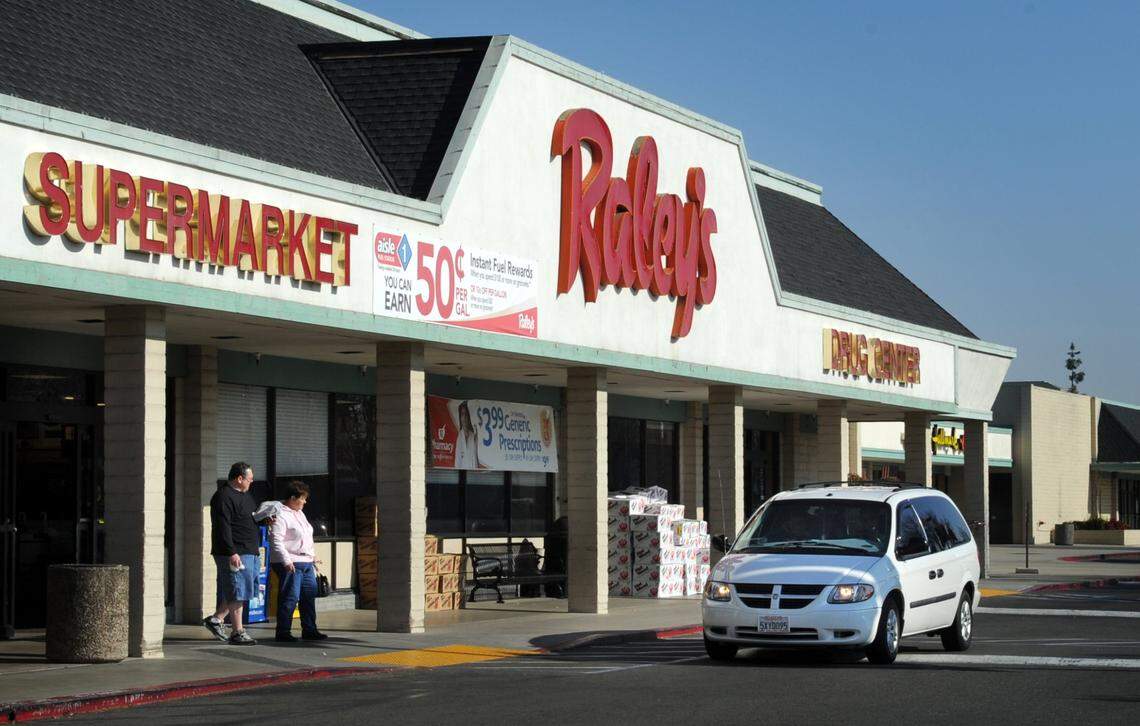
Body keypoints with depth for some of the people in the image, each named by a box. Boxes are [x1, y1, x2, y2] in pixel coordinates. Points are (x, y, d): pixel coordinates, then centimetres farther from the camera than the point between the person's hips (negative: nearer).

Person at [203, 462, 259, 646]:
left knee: (240, 592, 13)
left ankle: (216, 619, 23)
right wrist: (232, 553, -24)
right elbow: (223, 527, -20)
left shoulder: (244, 495, 19)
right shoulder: (224, 497, -13)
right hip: (234, 553, -10)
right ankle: (237, 633, 0)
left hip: (248, 552, 10)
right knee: (237, 593, -5)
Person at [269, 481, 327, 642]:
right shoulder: (281, 516, -12)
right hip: (290, 564, -10)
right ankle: (283, 633, -4)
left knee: (309, 596, 11)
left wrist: (312, 559, 27)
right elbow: (276, 541, -19)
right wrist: (286, 561, -25)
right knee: (290, 597, -9)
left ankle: (309, 630, 19)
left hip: (306, 562, 10)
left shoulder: (300, 513, 19)